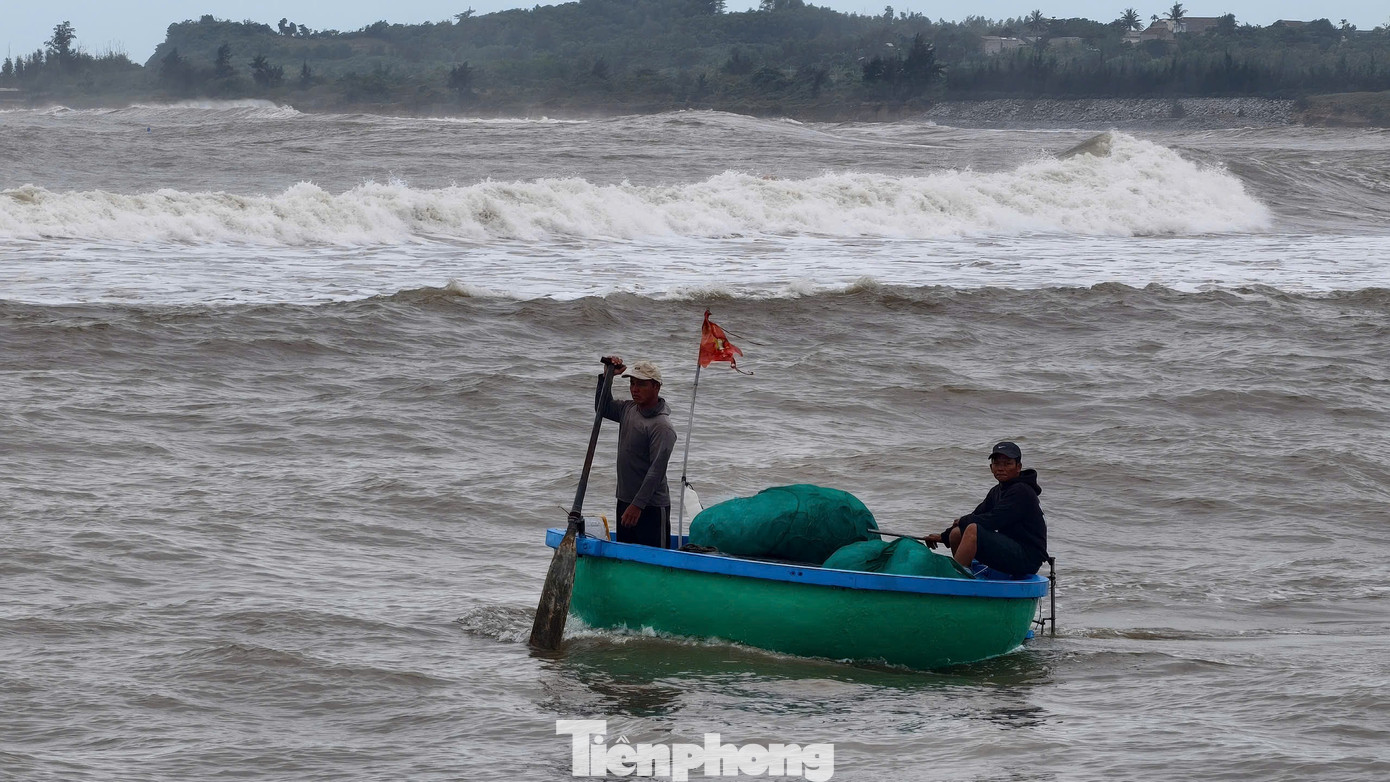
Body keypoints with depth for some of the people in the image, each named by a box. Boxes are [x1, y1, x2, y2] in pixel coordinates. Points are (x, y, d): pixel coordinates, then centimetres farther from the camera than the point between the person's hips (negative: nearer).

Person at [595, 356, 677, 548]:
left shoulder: (662, 427, -17)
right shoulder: (628, 410, 8)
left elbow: (657, 470, -21)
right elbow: (603, 408, 29)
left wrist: (638, 505, -24)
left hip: (652, 506, -8)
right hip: (625, 502, 9)